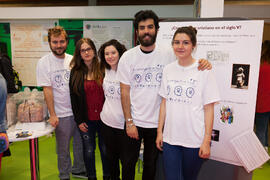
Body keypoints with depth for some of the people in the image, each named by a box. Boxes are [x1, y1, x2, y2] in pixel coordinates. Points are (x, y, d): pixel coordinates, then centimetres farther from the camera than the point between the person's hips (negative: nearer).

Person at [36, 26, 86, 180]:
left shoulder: (72, 60, 5)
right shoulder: (44, 62, -6)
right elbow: (47, 90, -9)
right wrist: (52, 114, -12)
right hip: (62, 114, -4)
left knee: (81, 143, 16)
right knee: (63, 148, 9)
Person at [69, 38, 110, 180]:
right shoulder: (75, 72, 2)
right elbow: (73, 98, 2)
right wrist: (79, 120, -2)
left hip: (103, 117, -1)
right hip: (86, 119, 1)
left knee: (105, 148, 11)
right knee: (89, 150, 11)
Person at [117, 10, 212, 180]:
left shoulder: (169, 54, -7)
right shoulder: (128, 57, -5)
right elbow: (125, 92, -4)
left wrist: (203, 63, -19)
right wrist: (129, 122, -7)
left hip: (157, 121, 0)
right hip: (134, 121, 0)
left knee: (151, 164, 18)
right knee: (128, 161, 15)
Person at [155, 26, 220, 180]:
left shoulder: (204, 70, -7)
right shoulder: (168, 69, 5)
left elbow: (209, 108, -6)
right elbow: (164, 102, 9)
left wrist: (207, 140, -9)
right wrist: (160, 131, 7)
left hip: (195, 140, -3)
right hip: (170, 137, 3)